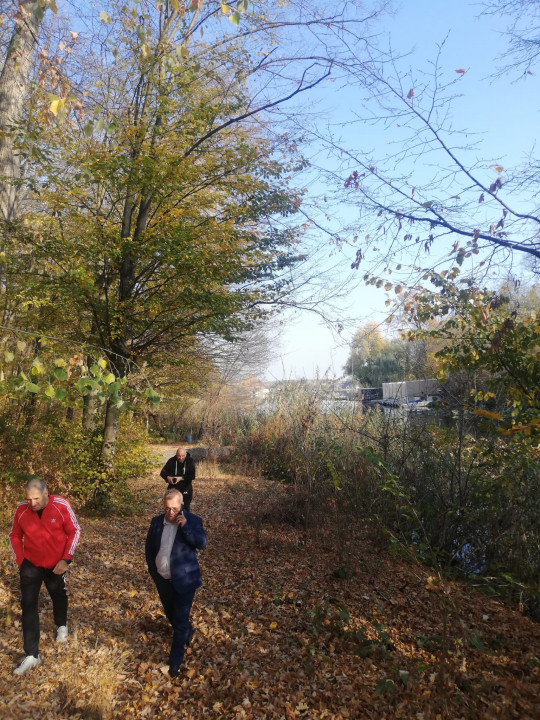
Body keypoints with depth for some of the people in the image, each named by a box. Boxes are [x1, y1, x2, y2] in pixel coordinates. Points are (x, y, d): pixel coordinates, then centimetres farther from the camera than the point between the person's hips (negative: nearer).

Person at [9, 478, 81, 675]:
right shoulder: (21, 509, -16)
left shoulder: (61, 506, -25)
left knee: (59, 596, 21)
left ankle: (61, 626, 51)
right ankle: (31, 655, 10)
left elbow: (74, 532, -13)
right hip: (30, 565, 1)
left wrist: (65, 559, -17)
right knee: (28, 605, -1)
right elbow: (15, 536, 1)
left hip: (56, 565, -1)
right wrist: (20, 561, -6)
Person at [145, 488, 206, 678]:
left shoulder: (192, 520, -16)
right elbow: (149, 548, 8)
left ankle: (175, 661, 21)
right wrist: (153, 571, 5)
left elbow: (202, 544, -27)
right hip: (162, 579, 5)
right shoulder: (157, 522, -4)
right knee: (171, 614, 23)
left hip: (184, 580, -5)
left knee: (181, 619, 2)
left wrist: (185, 526, -37)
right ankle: (187, 634, 52)